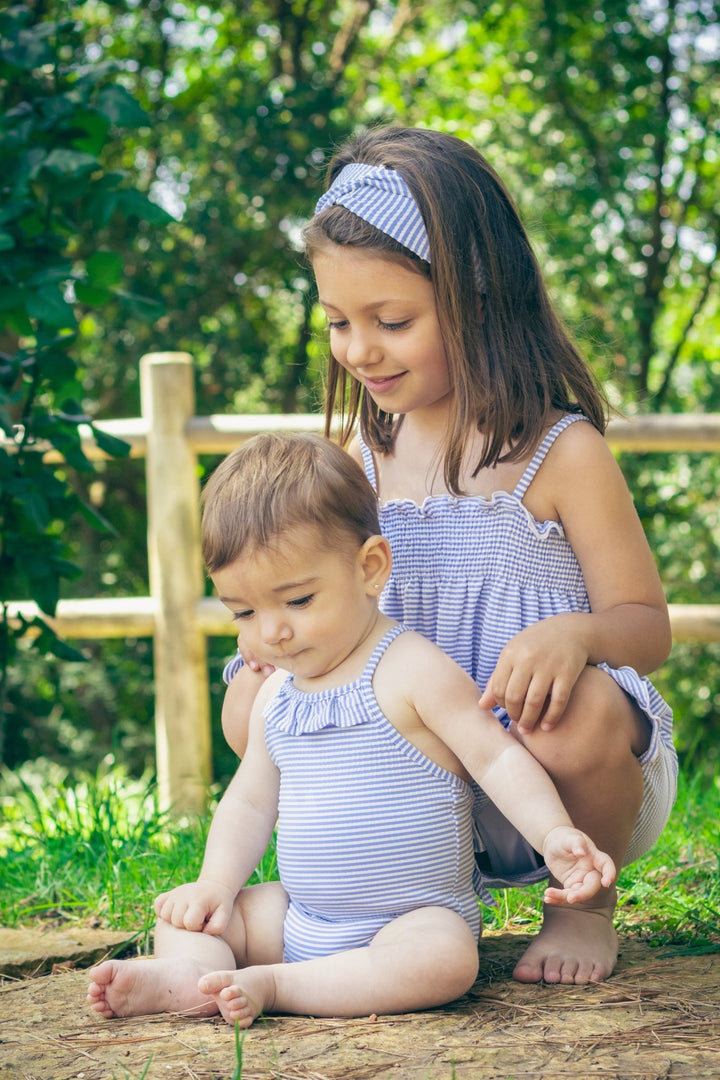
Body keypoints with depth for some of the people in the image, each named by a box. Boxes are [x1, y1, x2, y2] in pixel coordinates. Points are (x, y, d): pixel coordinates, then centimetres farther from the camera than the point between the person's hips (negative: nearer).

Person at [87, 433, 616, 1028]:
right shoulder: (276, 696, 11)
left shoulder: (414, 672, -12)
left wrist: (554, 834, -31)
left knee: (444, 960, -37)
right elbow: (250, 802, 16)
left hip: (415, 916, -7)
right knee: (183, 911, 0)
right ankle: (190, 971, -29)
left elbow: (497, 758, -16)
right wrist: (217, 883, -1)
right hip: (298, 918, 7)